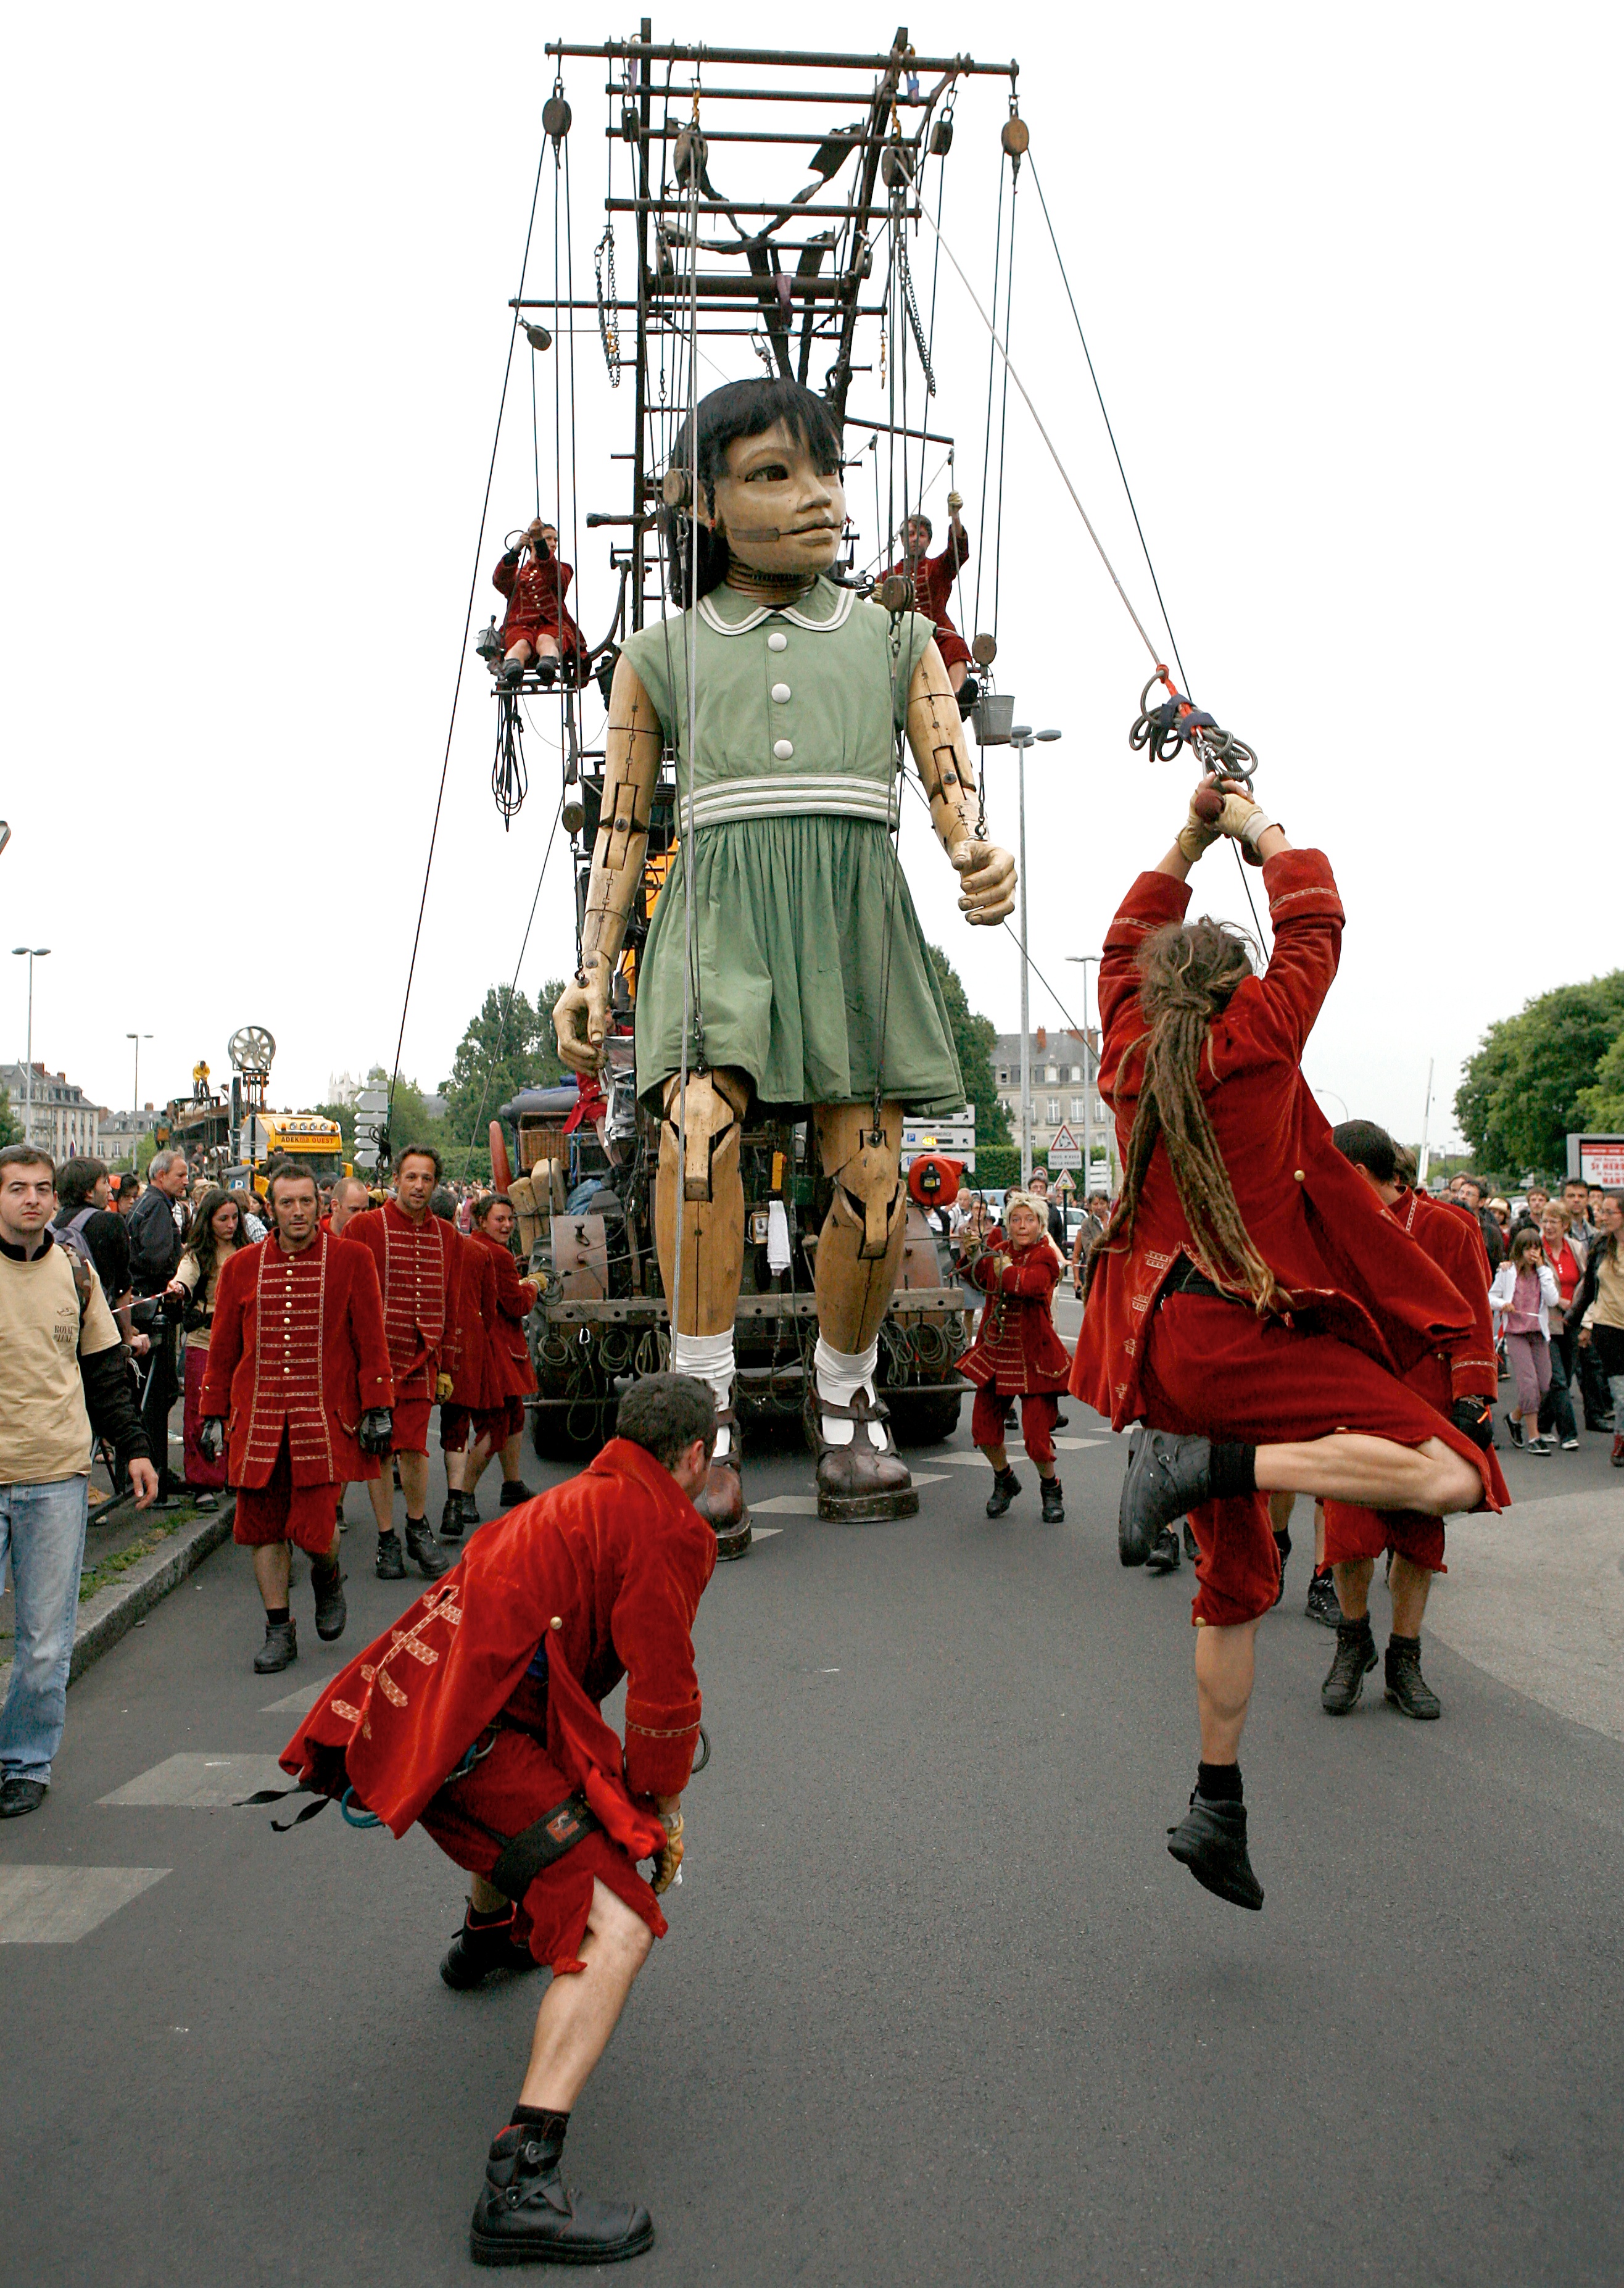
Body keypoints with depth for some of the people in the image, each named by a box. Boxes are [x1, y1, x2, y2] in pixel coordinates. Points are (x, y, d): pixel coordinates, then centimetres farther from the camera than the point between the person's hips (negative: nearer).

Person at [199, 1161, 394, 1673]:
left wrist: (377, 1408, -4)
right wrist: (213, 1414, 12)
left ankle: (328, 1577, 27)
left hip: (324, 1418, -3)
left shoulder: (351, 1260, 1)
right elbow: (222, 1349, 14)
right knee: (263, 1525, 6)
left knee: (313, 1526, -8)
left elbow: (371, 1341, 0)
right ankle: (279, 1629, 20)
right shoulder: (241, 1267, 8)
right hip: (258, 1420, 3)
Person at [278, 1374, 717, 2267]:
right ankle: (521, 2184, -21)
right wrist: (661, 1812, 8)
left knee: (540, 1792, 41)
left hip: (409, 1701, 10)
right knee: (617, 1931, -12)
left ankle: (484, 1934, 67)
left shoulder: (581, 1497, 21)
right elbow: (664, 1694, -9)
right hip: (476, 1731, -10)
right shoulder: (667, 1528, -8)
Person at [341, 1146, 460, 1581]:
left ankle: (417, 1529, 22)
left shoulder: (445, 1235, 10)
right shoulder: (365, 1228, -2)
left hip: (421, 1361, 2)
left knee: (413, 1446, -2)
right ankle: (387, 1540, 17)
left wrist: (446, 1366, 12)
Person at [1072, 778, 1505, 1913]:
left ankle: (1217, 1809, 23)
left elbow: (1128, 944, 26)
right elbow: (1315, 925, 6)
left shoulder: (1130, 1051, 10)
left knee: (1237, 1580, 18)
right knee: (1448, 1473, -16)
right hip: (1247, 1330, -7)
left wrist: (1188, 840, 27)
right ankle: (1205, 1465, -22)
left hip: (1166, 1341, 7)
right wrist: (1261, 830, 19)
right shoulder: (1251, 1042, -5)